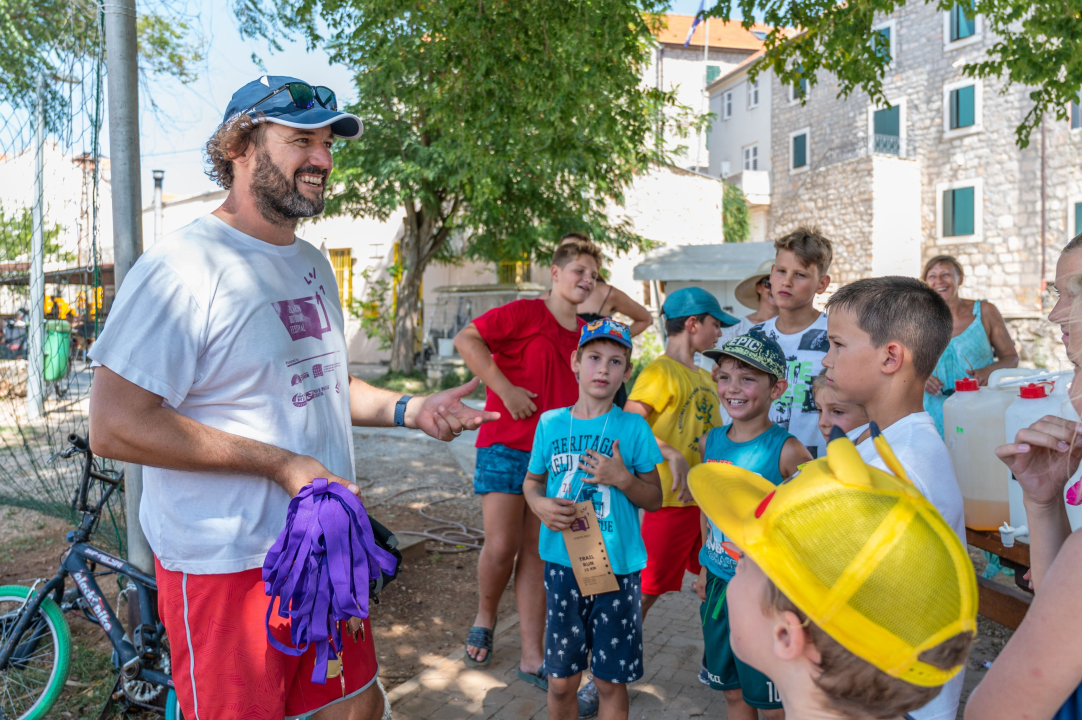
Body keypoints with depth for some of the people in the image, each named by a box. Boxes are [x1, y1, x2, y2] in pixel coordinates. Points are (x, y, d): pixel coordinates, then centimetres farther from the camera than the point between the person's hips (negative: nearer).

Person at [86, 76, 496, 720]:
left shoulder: (313, 263, 12)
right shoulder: (185, 265, -16)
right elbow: (115, 427, -21)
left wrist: (409, 410, 3)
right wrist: (281, 463, -22)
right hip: (227, 565, -7)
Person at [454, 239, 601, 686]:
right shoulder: (525, 313, -6)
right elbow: (466, 340, -13)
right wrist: (505, 389, -18)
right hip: (506, 444, -5)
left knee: (536, 553, 7)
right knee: (501, 547, -5)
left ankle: (533, 658, 14)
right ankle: (485, 618, 27)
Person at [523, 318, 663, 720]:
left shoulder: (633, 428, -4)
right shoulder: (551, 423, 1)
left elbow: (655, 499, 0)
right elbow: (532, 481, 12)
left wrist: (622, 478, -18)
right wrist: (541, 505, -9)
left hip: (618, 567, -1)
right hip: (562, 563, 2)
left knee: (610, 682, 10)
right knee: (561, 681, 12)